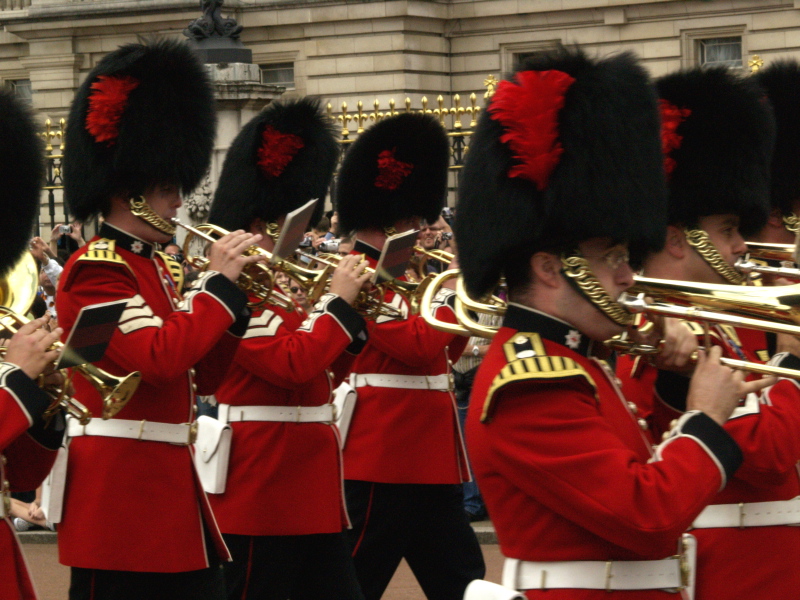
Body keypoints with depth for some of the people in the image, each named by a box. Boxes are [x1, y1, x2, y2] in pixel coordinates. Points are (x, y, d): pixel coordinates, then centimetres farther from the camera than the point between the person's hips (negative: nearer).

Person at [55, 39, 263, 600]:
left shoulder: (151, 265, 17)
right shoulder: (95, 270, -12)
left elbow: (200, 378, 18)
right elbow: (160, 357, -25)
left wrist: (235, 298, 6)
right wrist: (217, 283, -15)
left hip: (171, 487, 10)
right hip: (121, 489, -10)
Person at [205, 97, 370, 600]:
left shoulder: (291, 289, 16)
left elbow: (330, 364, 20)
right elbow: (291, 363, -24)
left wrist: (358, 308, 6)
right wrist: (338, 302, -15)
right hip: (261, 489, -10)